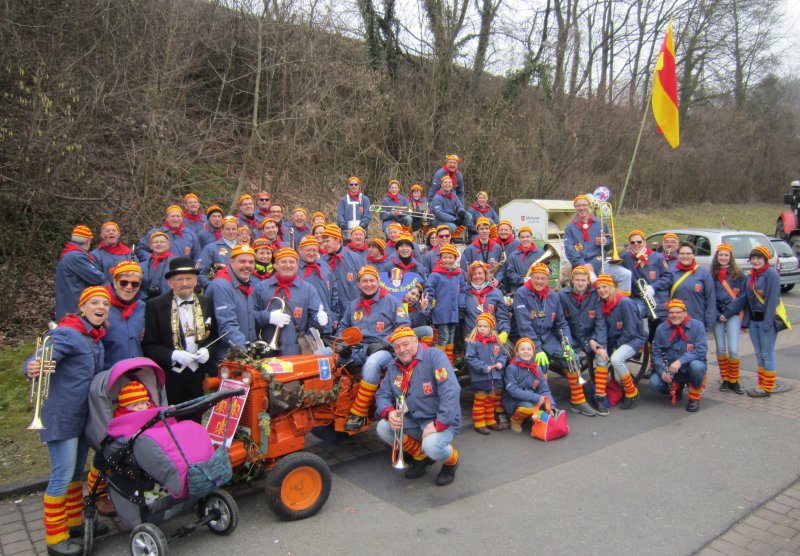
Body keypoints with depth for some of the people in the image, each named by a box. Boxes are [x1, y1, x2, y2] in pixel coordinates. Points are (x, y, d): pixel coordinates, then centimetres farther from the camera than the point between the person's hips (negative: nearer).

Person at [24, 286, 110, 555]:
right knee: (62, 476, -2)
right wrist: (32, 368, -47)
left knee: (76, 472, 19)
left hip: (84, 416, 8)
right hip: (61, 417, -8)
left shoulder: (96, 339, 9)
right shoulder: (67, 333, -16)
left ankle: (74, 522, 34)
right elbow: (35, 362, -28)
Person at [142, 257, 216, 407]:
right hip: (169, 377, -3)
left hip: (198, 376, 3)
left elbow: (213, 336, 15)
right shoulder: (155, 306, -4)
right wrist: (173, 355, -19)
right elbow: (148, 345, -5)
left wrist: (207, 351, -5)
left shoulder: (206, 304, 7)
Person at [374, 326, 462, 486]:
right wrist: (389, 412, -18)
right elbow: (382, 394, 6)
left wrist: (437, 424, -28)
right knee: (383, 428, -16)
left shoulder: (434, 356, -16)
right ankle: (421, 457, 10)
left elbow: (450, 391, -26)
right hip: (414, 422, 6)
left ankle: (452, 460, 6)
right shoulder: (393, 366, 5)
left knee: (432, 445, -34)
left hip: (443, 420, -6)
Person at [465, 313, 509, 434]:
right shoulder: (473, 342, -14)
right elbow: (470, 358, -18)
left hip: (495, 377, 6)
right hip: (480, 378, -6)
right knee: (480, 401, 6)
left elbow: (503, 354, 14)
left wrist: (501, 362, -8)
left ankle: (490, 421, 33)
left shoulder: (496, 341, 4)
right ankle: (479, 423, 15)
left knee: (491, 400, 19)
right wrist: (483, 367, -22)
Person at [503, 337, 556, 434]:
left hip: (532, 401, 5)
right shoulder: (511, 368, -16)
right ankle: (515, 420, -2)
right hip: (513, 401, -5)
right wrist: (536, 397, -27)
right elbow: (513, 390, -21)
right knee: (528, 406, -34)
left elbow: (544, 390, 0)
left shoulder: (537, 369, 0)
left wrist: (551, 406, -17)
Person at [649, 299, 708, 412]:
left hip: (689, 368, -2)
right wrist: (662, 372, -20)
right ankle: (676, 387, 14)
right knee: (654, 382, -24)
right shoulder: (661, 329, -2)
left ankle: (694, 398, -8)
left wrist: (680, 361, -33)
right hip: (669, 369, 3)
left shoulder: (697, 326, -11)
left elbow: (701, 350, -20)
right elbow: (656, 353, -3)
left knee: (697, 366, -37)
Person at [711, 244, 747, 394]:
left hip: (733, 315, -2)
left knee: (733, 349, -8)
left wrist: (728, 313, -9)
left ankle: (734, 381, 8)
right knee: (720, 348, 5)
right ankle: (725, 380, 17)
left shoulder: (739, 274, 3)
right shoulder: (711, 275, 7)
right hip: (717, 315, 2)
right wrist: (717, 314, -7)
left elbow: (743, 297, -1)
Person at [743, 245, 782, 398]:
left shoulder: (771, 273, -10)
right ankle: (761, 385, 22)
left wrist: (767, 322, -20)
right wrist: (745, 321, 9)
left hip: (767, 319, -7)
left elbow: (773, 299, -16)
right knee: (759, 354, 13)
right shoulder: (750, 276, 13)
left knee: (768, 354, 0)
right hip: (753, 319, 7)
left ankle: (767, 388, 8)